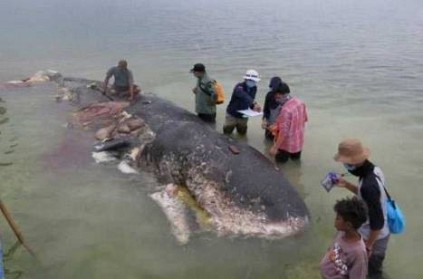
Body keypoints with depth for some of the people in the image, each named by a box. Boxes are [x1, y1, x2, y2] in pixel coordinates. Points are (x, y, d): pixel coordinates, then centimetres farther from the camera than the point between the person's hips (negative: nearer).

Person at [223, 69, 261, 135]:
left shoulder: (254, 88, -4)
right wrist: (255, 103, -60)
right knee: (227, 133, 9)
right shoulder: (239, 87, -24)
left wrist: (253, 107, -16)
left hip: (243, 116, 5)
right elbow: (243, 96, -45)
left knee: (242, 133, 16)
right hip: (232, 114, -5)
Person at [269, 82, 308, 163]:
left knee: (281, 159, 15)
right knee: (296, 157, 29)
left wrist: (275, 147, -22)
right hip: (299, 141, 7)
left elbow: (283, 132, -29)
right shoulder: (300, 102, -6)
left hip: (287, 144, -7)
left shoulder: (286, 109, -30)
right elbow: (305, 119, 10)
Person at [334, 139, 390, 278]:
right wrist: (347, 185, 1)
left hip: (374, 237, -8)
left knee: (370, 273, 16)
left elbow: (377, 222, -29)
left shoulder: (368, 185, -37)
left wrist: (368, 246, -17)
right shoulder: (374, 170, -9)